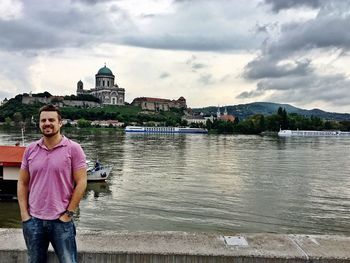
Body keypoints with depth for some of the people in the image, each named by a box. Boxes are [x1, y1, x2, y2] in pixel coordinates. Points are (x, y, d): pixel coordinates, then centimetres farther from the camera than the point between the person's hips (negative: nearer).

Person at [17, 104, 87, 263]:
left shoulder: (73, 149, -7)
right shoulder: (30, 150, 4)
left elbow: (81, 183, -8)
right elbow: (23, 183, 8)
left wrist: (68, 213, -9)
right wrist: (24, 214, 1)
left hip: (61, 221, -3)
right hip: (33, 221, 4)